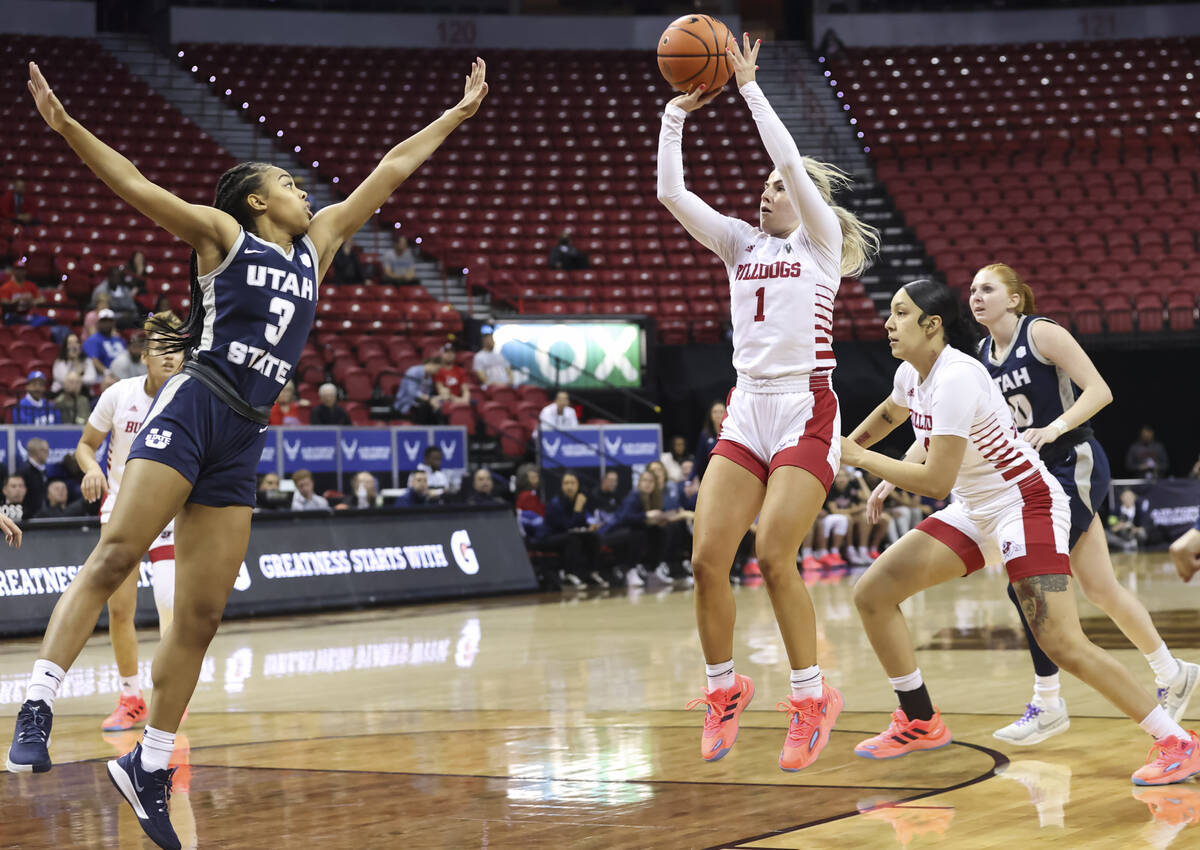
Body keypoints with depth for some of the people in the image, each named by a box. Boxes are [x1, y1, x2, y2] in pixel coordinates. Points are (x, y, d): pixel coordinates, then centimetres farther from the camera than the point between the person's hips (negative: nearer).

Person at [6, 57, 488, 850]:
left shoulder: (317, 244, 22)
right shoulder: (222, 235, 7)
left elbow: (388, 174, 26)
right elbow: (136, 184, -3)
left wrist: (458, 114, 31)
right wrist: (64, 123, -14)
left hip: (243, 441, 5)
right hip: (190, 409, -5)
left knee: (202, 616, 3)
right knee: (114, 556, -21)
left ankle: (150, 769, 10)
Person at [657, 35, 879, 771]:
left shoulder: (821, 242, 2)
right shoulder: (743, 244, 17)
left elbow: (793, 162, -11)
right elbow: (671, 192, 9)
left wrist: (749, 86, -6)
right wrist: (677, 114, 5)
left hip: (805, 412, -6)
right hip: (748, 411, 6)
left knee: (775, 557, -16)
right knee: (708, 558, -4)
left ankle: (812, 696, -1)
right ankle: (724, 688, 14)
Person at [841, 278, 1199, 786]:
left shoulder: (956, 378, -25)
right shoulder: (912, 374, 3)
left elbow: (937, 481, -27)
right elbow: (889, 415, 29)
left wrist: (859, 458, -19)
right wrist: (842, 445, 34)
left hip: (1026, 506, -9)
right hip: (975, 511, 9)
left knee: (1062, 645, -22)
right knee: (871, 594, 2)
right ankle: (920, 724, 15)